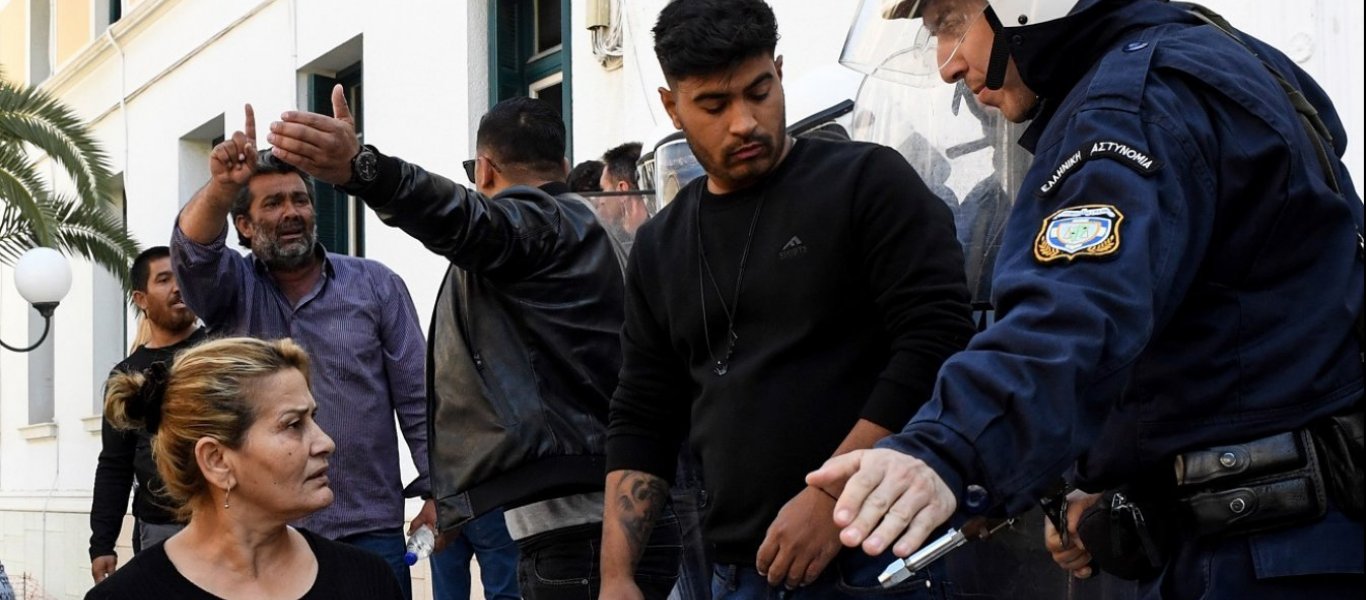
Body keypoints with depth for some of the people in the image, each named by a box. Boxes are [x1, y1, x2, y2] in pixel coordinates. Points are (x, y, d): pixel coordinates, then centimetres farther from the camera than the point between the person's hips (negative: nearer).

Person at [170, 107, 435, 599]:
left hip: (368, 529, 0)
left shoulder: (377, 286, 7)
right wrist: (221, 186, -35)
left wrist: (436, 492, -4)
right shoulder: (233, 289, 8)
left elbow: (417, 398, 5)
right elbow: (192, 251, -15)